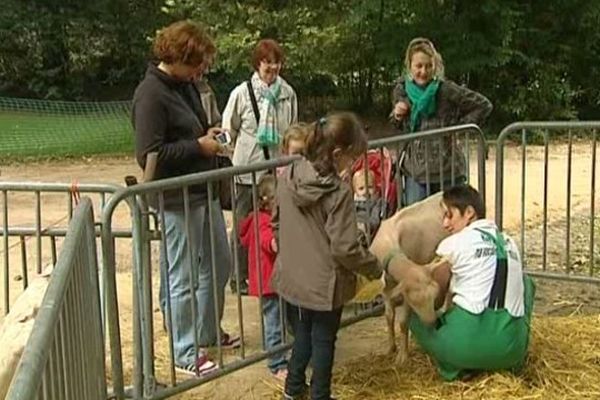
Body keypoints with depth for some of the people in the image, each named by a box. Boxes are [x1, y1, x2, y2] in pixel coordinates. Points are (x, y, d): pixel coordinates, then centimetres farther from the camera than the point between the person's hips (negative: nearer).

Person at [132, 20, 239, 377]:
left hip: (205, 193, 9)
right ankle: (186, 353, 19)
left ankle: (208, 332, 39)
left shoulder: (186, 85, 9)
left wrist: (208, 134, 2)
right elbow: (148, 155, -24)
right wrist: (198, 146, -18)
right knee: (184, 278, 3)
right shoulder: (151, 94, -18)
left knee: (219, 265, 20)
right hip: (177, 200, -9)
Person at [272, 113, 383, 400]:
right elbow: (345, 248, -23)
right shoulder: (339, 192, -24)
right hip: (324, 283, -6)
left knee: (302, 334, 24)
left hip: (291, 277, 6)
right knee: (323, 341, 14)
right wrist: (374, 268, -7)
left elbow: (277, 225, 8)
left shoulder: (286, 178, -5)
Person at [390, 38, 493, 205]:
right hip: (415, 170, 3)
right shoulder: (401, 90, 2)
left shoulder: (447, 90, -11)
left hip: (447, 171, -3)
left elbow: (484, 106, -4)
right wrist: (397, 116, -5)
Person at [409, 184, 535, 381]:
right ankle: (511, 361, 22)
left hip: (467, 345, -4)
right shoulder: (509, 243, 15)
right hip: (511, 348, 5)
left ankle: (457, 366, 5)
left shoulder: (453, 243, 2)